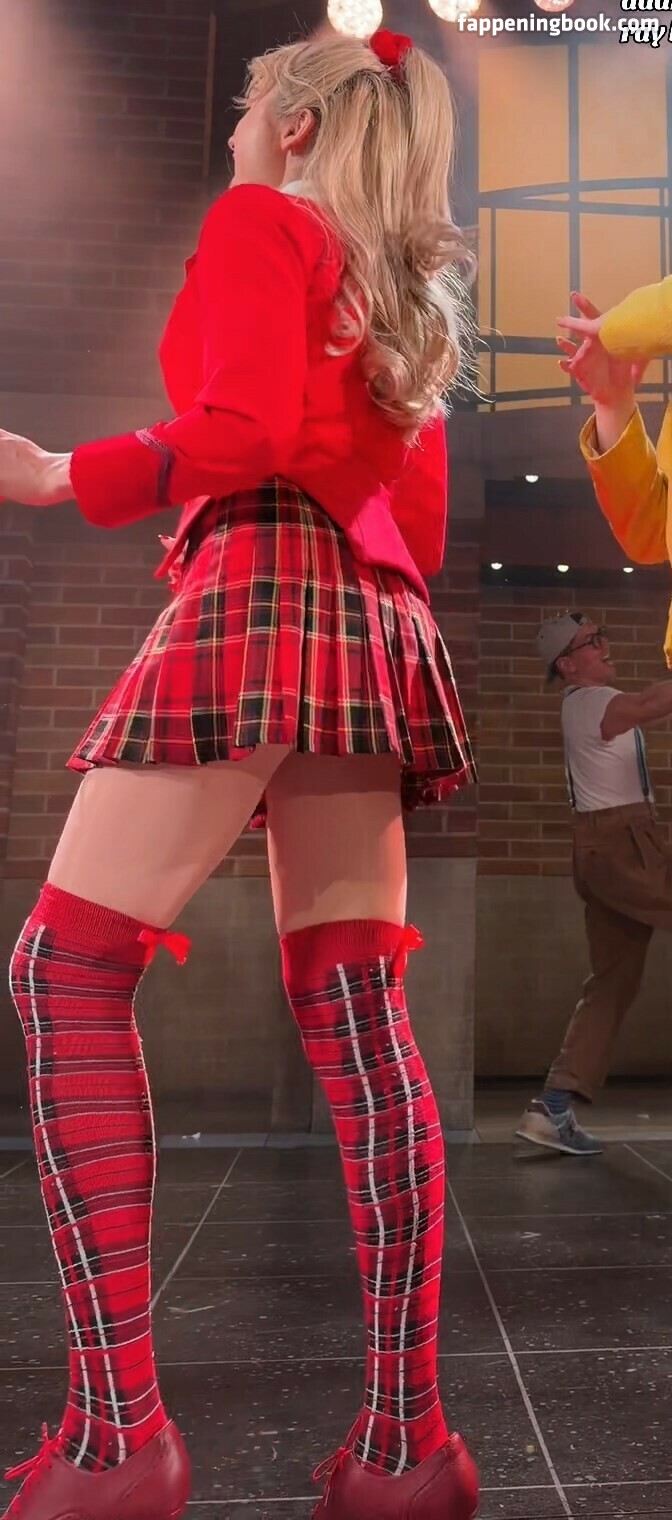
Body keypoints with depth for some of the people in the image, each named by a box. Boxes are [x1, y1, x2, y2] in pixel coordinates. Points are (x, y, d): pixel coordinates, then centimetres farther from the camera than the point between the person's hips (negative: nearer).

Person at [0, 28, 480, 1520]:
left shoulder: (260, 221, 9)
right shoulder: (405, 289, 30)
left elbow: (244, 432, -9)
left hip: (262, 597, -8)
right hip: (376, 619, 8)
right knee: (356, 1010, 2)